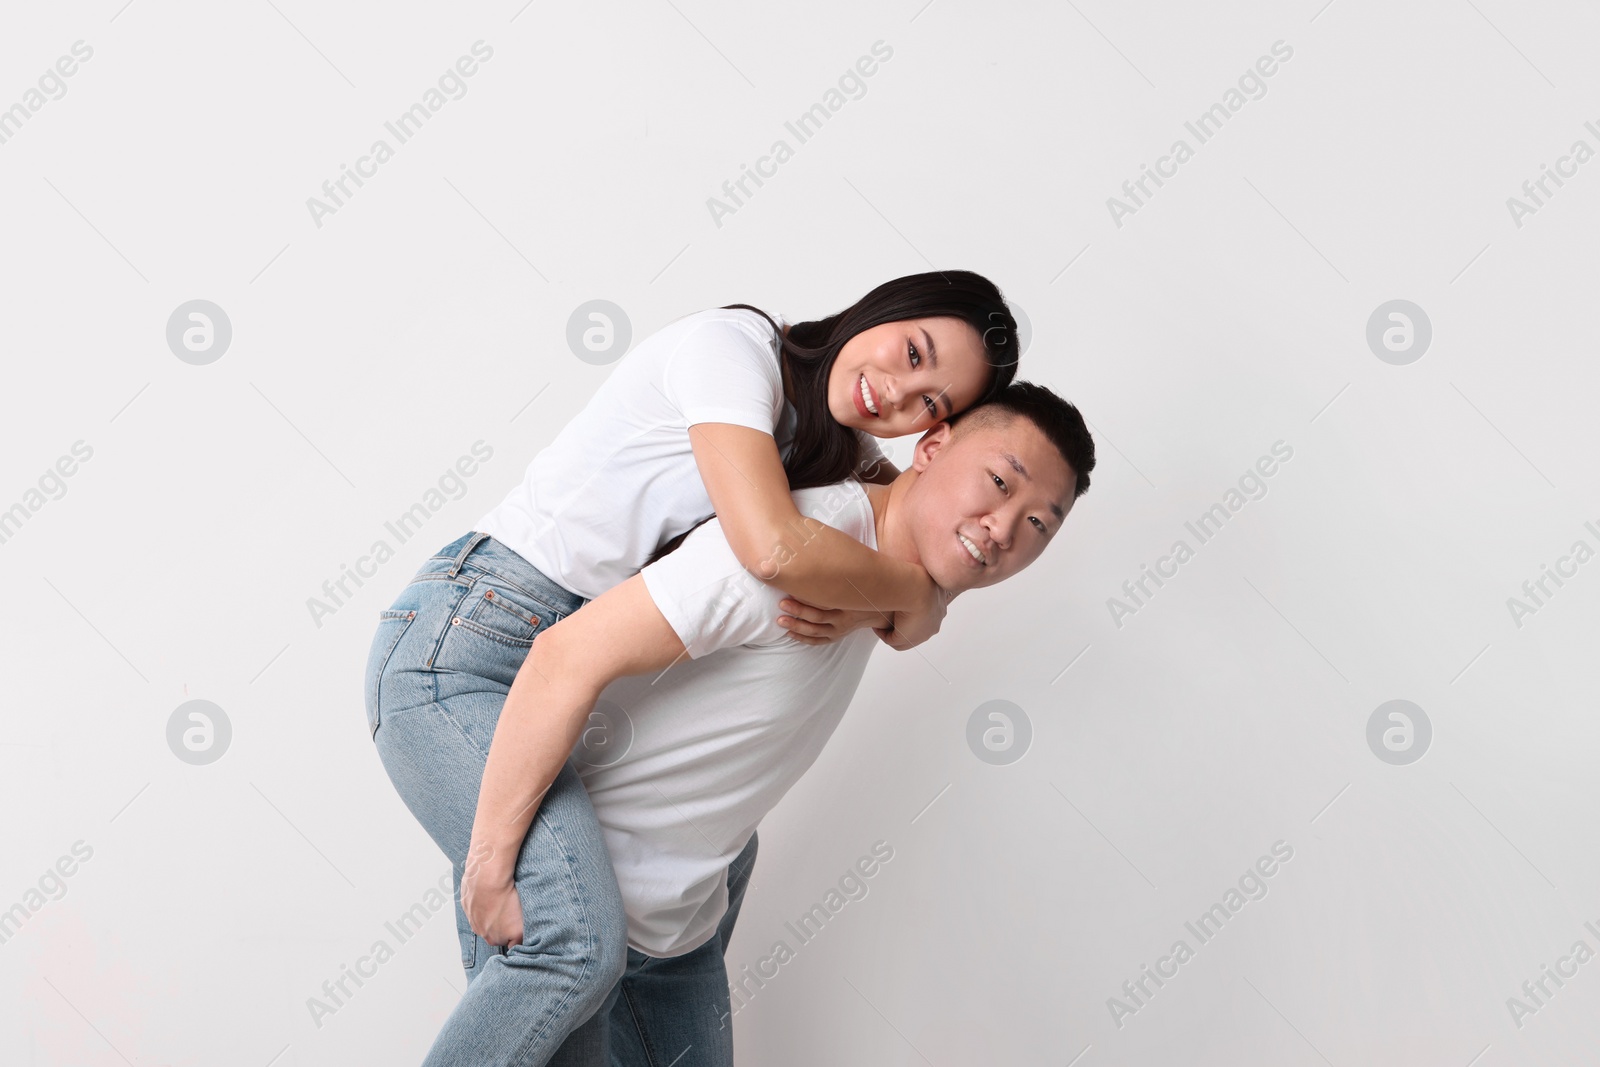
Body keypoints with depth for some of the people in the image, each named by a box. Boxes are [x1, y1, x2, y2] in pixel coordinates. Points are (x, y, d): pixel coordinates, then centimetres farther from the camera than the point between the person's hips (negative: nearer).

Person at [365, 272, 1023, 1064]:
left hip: (556, 663, 9)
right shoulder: (734, 346, -15)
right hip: (455, 643, -9)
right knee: (577, 940, -24)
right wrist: (916, 593, -10)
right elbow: (774, 548, -27)